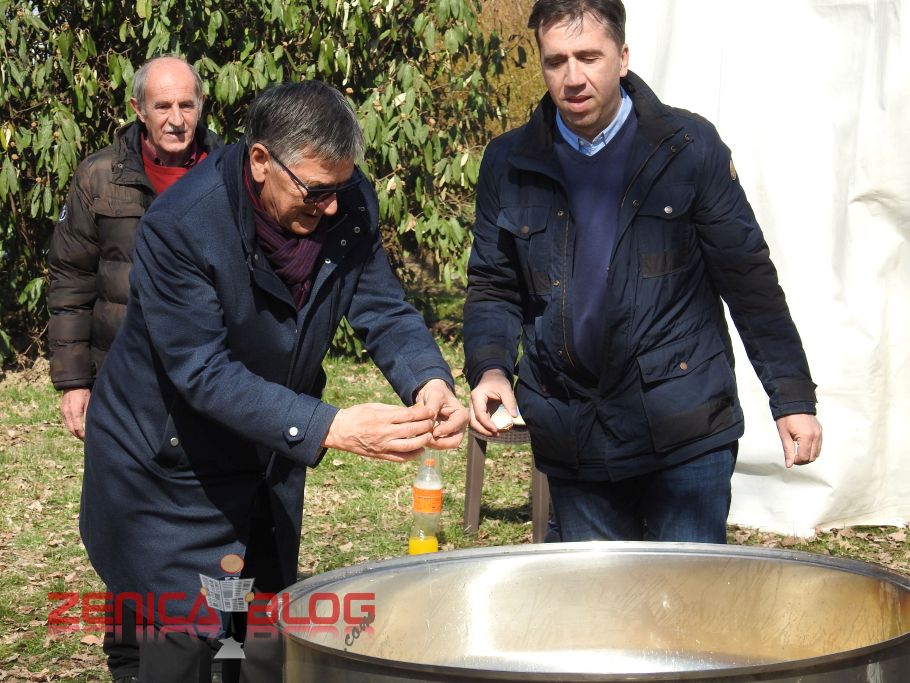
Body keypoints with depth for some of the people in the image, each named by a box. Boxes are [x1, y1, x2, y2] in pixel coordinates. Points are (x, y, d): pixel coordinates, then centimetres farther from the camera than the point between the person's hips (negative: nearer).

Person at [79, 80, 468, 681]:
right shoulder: (180, 225, -29)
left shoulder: (350, 204, -12)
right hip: (169, 464, -5)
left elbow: (384, 311, -8)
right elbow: (204, 371, -31)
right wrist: (329, 427, -41)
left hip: (272, 455, 6)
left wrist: (429, 380, -31)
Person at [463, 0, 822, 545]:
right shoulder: (510, 163, 4)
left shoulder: (689, 148, -2)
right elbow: (493, 288, 11)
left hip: (686, 436, -3)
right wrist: (490, 369, -8)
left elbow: (749, 277, 0)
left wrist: (794, 399, -2)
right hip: (571, 441, 3)